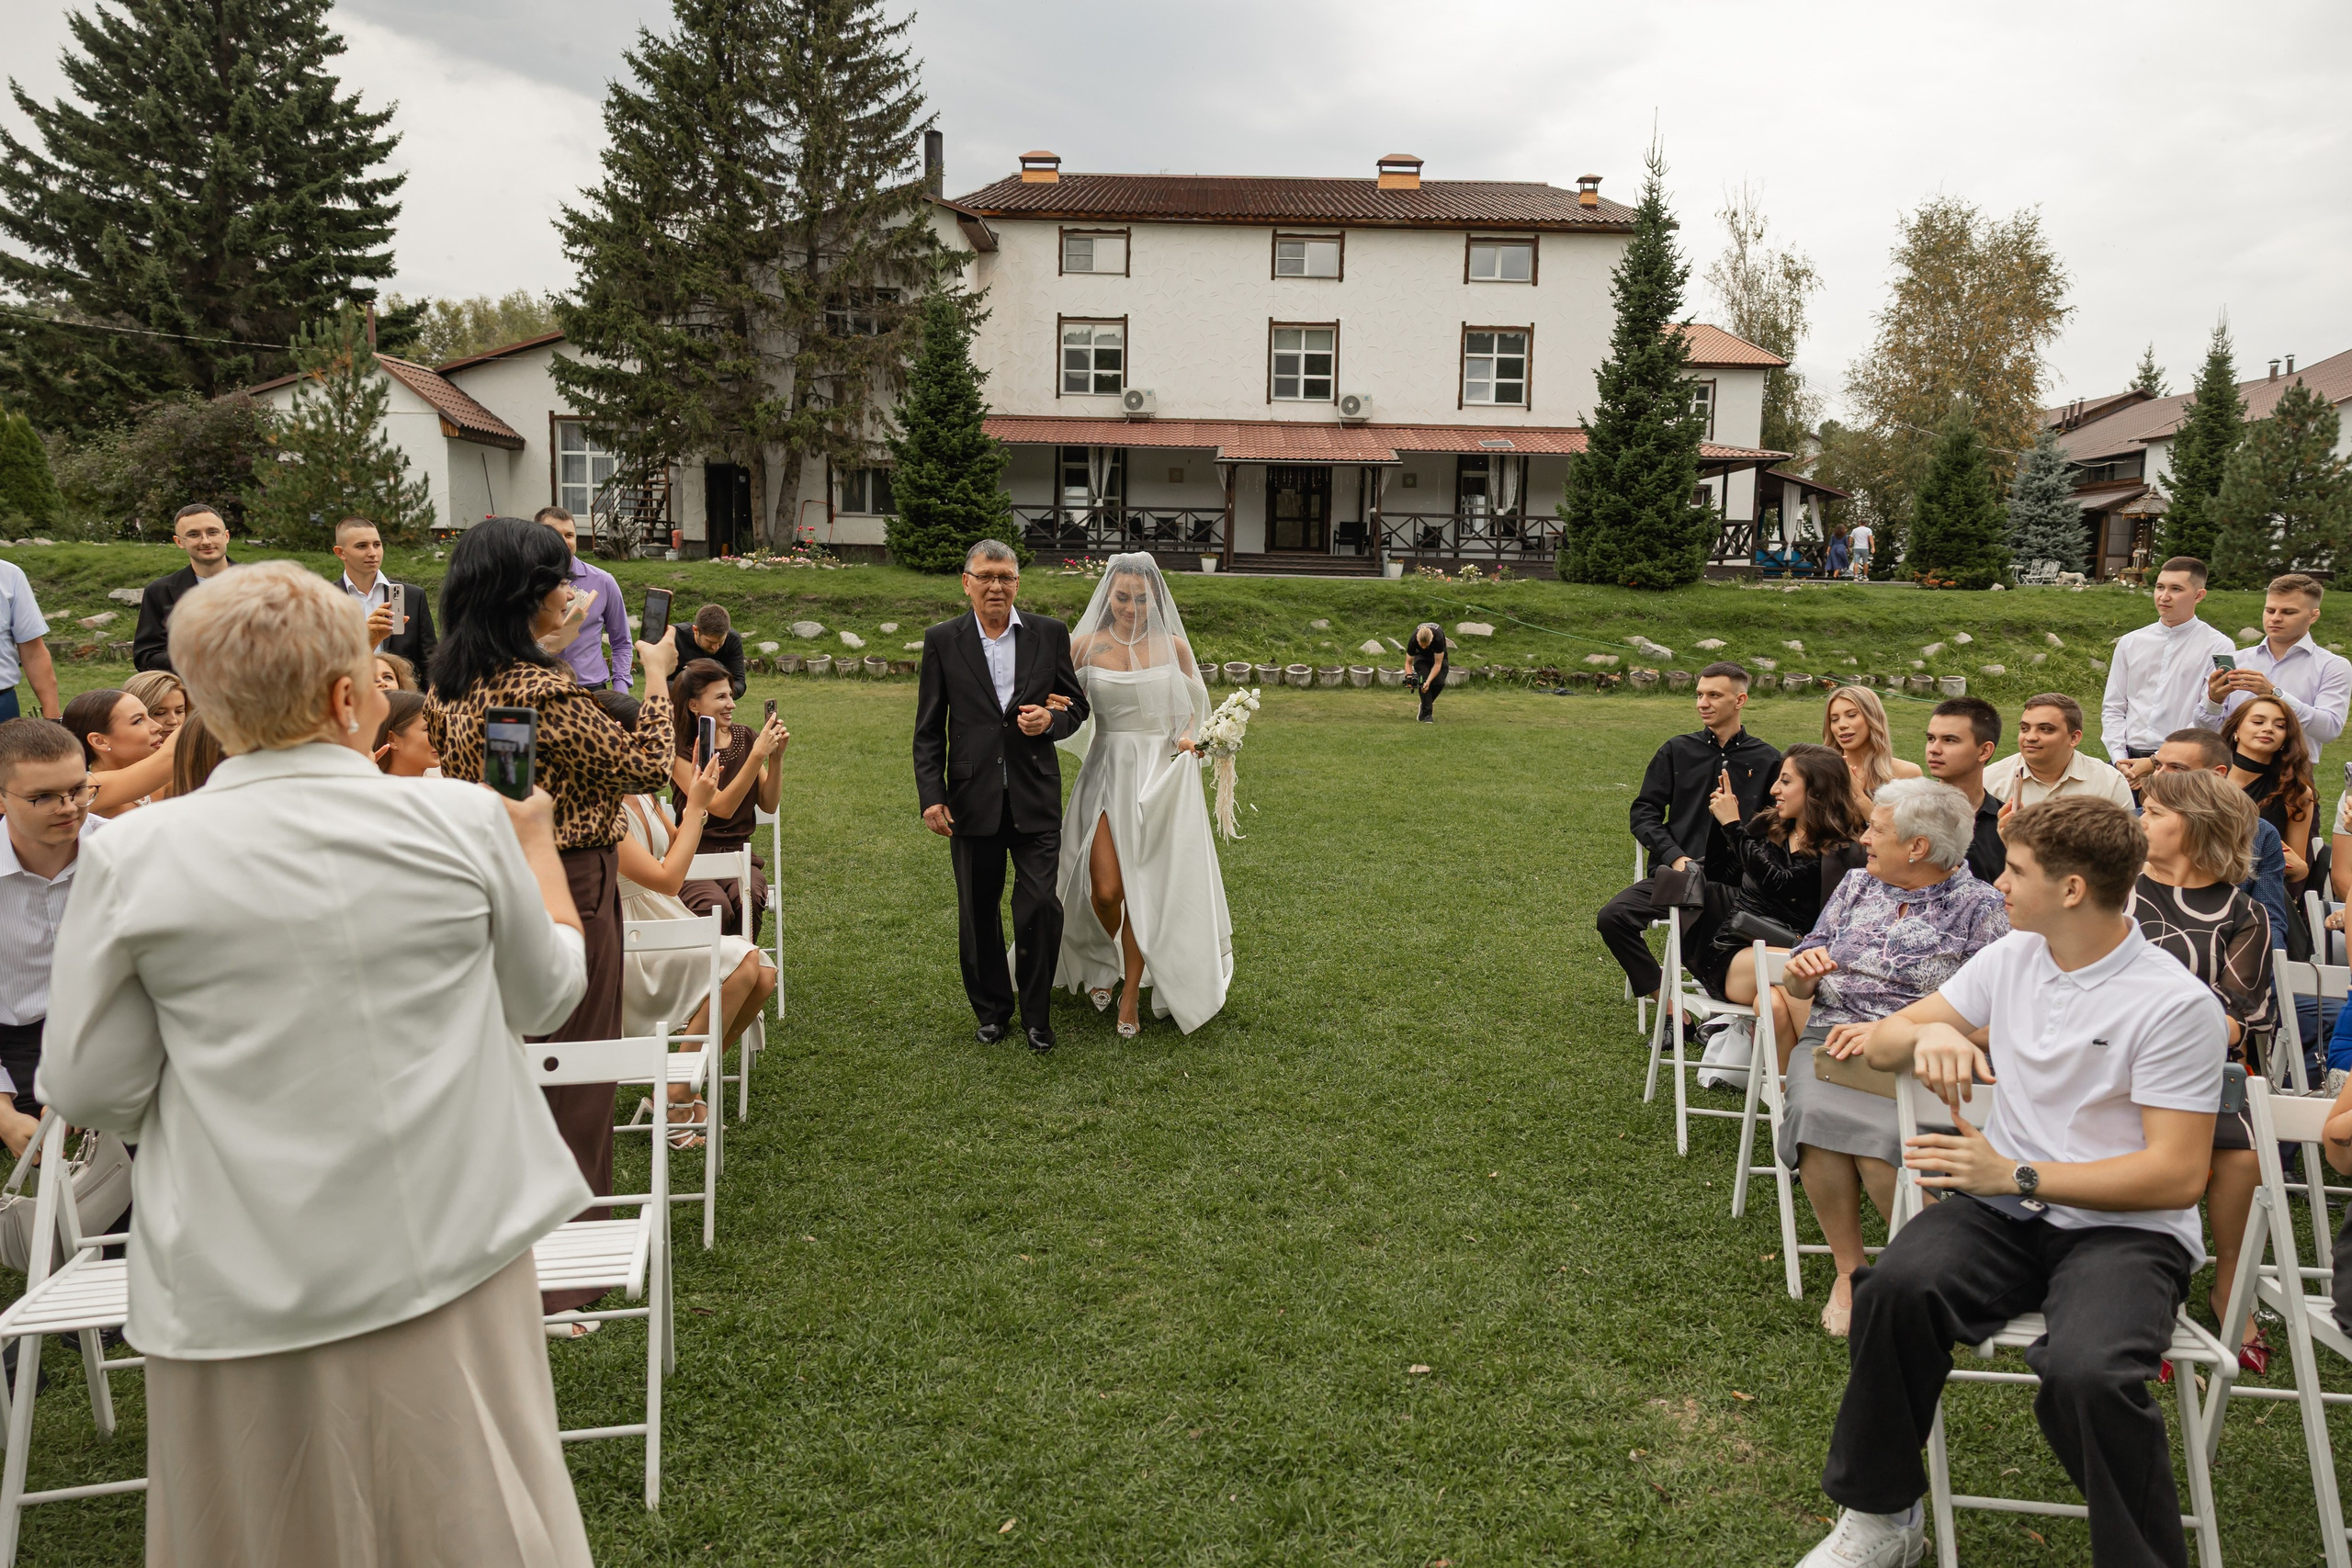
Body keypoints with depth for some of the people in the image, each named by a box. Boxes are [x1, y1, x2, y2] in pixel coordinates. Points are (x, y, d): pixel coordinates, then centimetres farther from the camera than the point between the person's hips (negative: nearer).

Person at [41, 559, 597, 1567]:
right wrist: (538, 842, 17)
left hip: (240, 1287, 0)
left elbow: (90, 1088, -4)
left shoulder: (134, 858, -11)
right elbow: (545, 997, 4)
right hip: (446, 1257, 0)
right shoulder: (465, 823, -11)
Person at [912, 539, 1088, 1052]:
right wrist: (931, 797, -5)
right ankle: (992, 1010, 29)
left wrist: (1051, 720, -11)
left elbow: (1076, 705, 12)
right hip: (973, 800, 1)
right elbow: (928, 730, 2)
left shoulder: (1050, 634, 4)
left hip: (1035, 798, 0)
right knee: (977, 914, 10)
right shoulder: (942, 640, 2)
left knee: (1041, 907, -6)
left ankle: (1037, 1014, 13)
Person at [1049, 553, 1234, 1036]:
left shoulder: (1174, 647, 2)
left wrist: (1187, 737, -8)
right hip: (1106, 772, 0)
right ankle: (1108, 960, 28)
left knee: (1146, 886, 1)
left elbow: (1190, 707, 12)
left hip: (1160, 776, 0)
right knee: (1105, 890, -7)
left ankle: (1131, 993, 17)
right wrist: (1052, 709, -17)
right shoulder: (1085, 645, 0)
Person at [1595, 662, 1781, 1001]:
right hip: (1675, 872, 3)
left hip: (1734, 884, -2)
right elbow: (1643, 812, 8)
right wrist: (1674, 857, -6)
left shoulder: (1766, 761, 7)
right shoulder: (1677, 751, 13)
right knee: (1612, 917, -22)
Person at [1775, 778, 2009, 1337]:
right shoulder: (1858, 884, 17)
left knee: (1880, 1134, -34)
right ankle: (1848, 1269, -14)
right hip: (1832, 1039, 4)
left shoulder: (1980, 907, 1)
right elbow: (1802, 983, 20)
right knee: (1816, 1113, -31)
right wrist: (1803, 970, -4)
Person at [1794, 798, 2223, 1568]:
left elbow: (2178, 1175, -13)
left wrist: (2018, 1176, -19)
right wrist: (1928, 1034, -12)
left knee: (2087, 1373, -35)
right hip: (2009, 1212, 4)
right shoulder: (2011, 957, 8)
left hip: (2126, 1227, -4)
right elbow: (1881, 1043, 13)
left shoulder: (2176, 1004, -10)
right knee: (1897, 1284, -28)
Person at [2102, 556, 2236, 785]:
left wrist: (2155, 763, -12)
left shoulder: (2219, 647, 0)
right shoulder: (2129, 643, 12)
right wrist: (2119, 759, -4)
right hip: (2127, 762, 3)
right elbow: (2112, 708, 11)